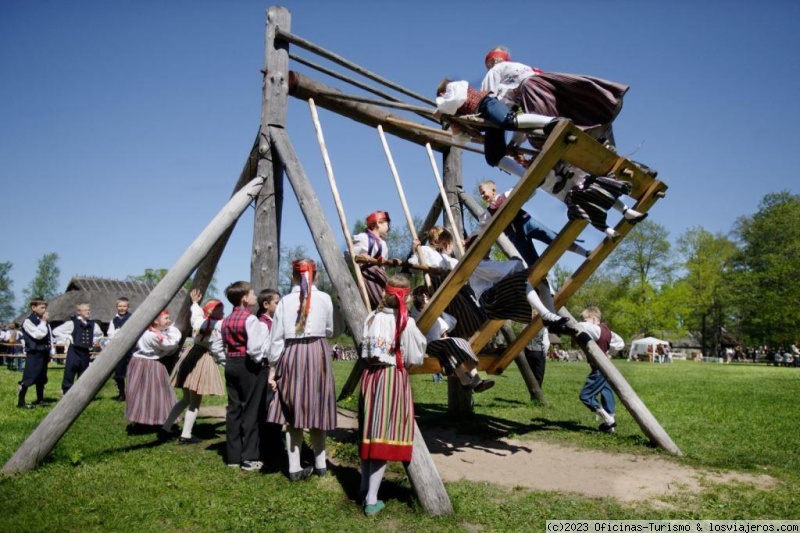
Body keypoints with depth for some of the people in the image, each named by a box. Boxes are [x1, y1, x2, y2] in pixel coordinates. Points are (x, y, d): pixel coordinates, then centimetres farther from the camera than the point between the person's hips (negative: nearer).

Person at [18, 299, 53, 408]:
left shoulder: (45, 322, 12)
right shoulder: (28, 321, -9)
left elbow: (50, 337, 17)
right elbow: (38, 335, -21)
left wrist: (50, 353, 15)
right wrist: (43, 322, -14)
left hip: (44, 353, 7)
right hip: (34, 354, -7)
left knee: (41, 378, 14)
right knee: (28, 378, -7)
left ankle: (40, 400, 23)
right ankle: (21, 402, 0)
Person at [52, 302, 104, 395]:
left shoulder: (93, 325, 7)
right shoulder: (72, 323, -7)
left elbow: (100, 334, 27)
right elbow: (55, 332, -7)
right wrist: (66, 339, -8)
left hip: (85, 353, 5)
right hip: (74, 352, -5)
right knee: (69, 376, -3)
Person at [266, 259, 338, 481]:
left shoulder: (285, 301, 0)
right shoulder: (324, 298, -1)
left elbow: (276, 338, -1)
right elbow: (330, 332, 9)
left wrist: (272, 369, 5)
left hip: (291, 355, 1)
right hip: (318, 353, 0)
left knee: (293, 413, 7)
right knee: (317, 409, 10)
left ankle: (295, 468, 9)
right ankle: (320, 464, 19)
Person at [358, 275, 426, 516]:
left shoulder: (372, 317, 4)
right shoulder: (407, 323, -8)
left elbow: (365, 350, 9)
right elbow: (414, 358, -6)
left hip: (370, 375, 5)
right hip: (394, 377, -5)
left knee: (368, 434, 14)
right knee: (384, 436, 0)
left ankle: (364, 491, 27)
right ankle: (371, 500, 3)